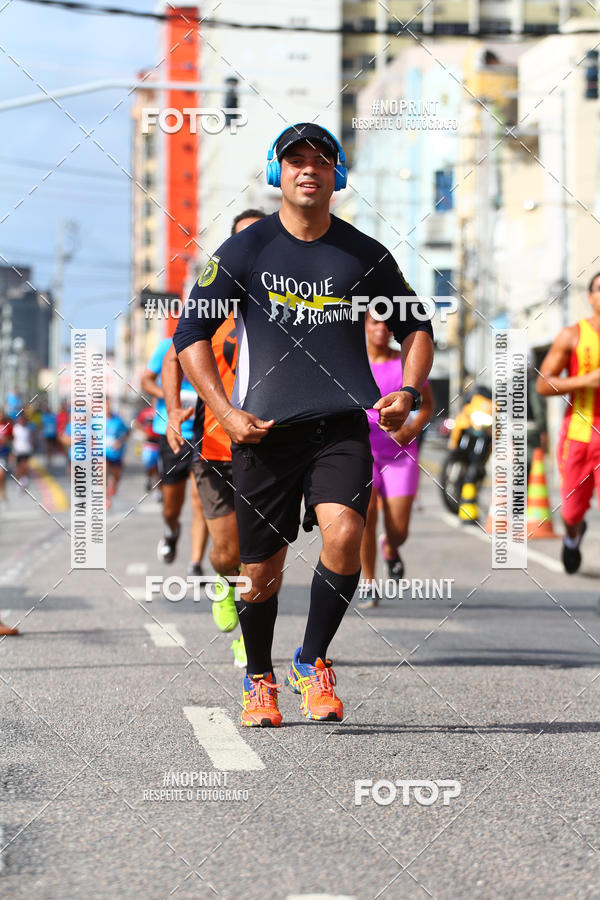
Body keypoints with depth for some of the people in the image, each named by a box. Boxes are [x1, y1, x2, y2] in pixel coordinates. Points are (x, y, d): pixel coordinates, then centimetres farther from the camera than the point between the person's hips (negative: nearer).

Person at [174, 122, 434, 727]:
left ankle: (312, 662, -3)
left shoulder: (365, 255, 8)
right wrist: (226, 412, -7)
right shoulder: (244, 251, 3)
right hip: (263, 428, 0)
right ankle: (259, 679, 30)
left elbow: (415, 329, 18)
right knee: (262, 570, 4)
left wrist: (407, 391, 0)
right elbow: (191, 333, 4)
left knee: (343, 532, -24)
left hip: (341, 426, 1)